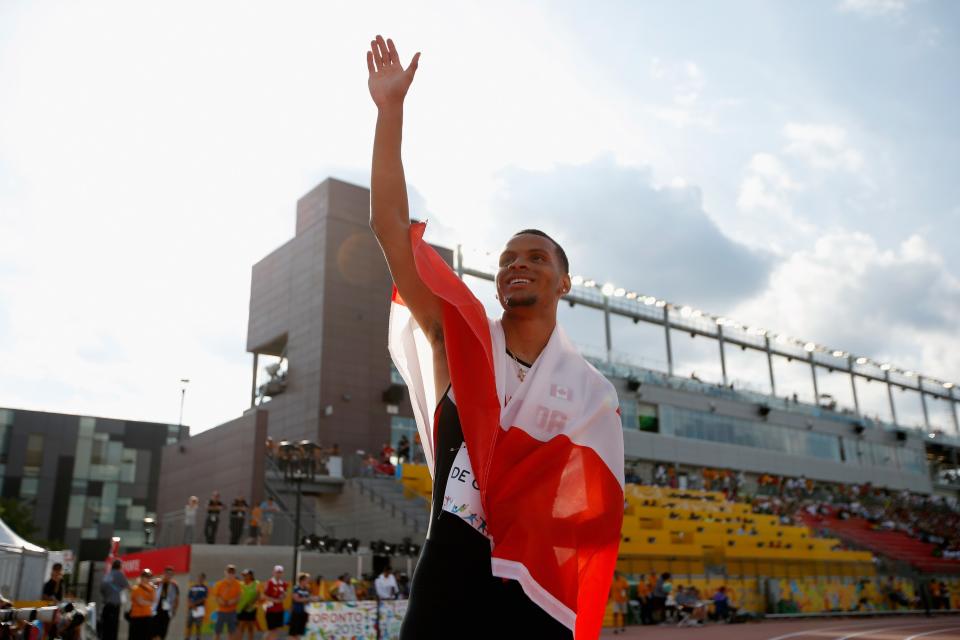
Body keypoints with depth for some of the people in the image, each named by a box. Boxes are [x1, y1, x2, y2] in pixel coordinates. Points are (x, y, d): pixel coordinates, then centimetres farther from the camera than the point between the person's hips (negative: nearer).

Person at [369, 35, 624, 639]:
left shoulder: (591, 392, 0)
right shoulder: (463, 340, 1)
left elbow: (594, 519, 1)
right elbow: (390, 225, -6)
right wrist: (391, 108, -9)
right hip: (444, 584, 1)